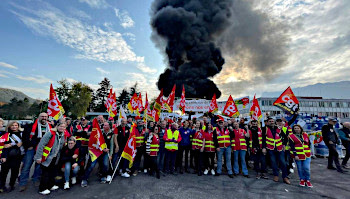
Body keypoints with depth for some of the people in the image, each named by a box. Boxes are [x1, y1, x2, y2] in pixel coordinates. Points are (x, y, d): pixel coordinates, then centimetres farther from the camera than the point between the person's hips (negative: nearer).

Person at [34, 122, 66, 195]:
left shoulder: (63, 136, 3)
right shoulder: (50, 134, -21)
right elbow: (41, 145, -20)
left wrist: (58, 156, 13)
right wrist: (38, 157, -20)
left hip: (55, 159, 7)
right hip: (46, 158, -7)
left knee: (53, 172, 18)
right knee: (45, 173, 4)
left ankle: (51, 185, 36)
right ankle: (42, 189, 22)